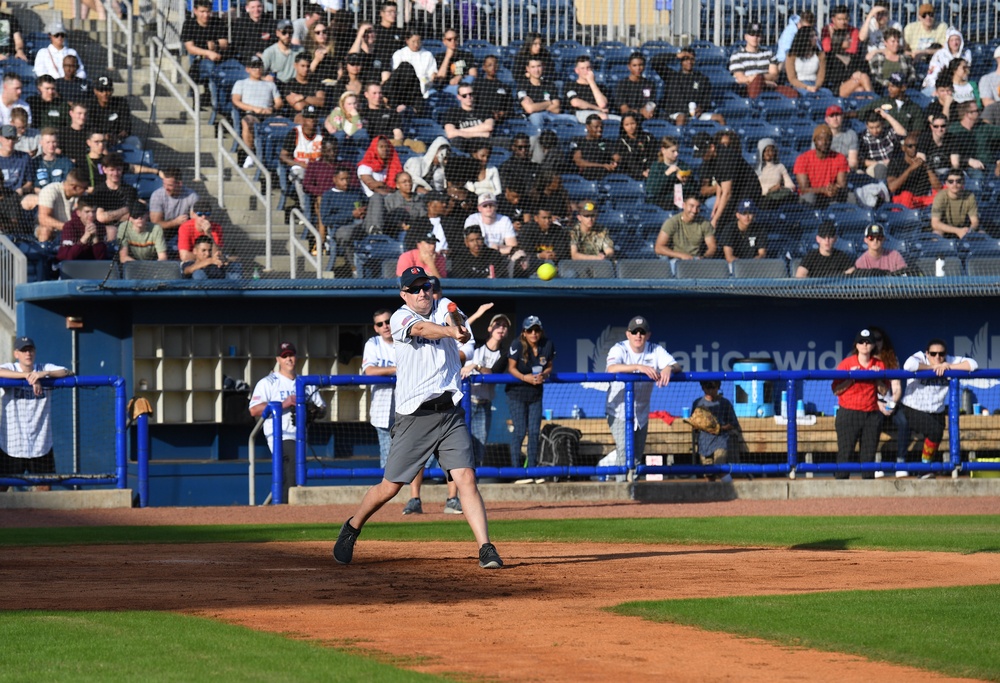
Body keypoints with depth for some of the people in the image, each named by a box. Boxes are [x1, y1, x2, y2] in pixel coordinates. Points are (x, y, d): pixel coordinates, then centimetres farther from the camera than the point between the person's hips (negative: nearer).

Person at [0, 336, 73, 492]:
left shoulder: (46, 369, 4)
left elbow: (68, 373, -10)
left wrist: (44, 374, -27)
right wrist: (28, 376, -31)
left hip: (41, 444, 2)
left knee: (45, 487, 9)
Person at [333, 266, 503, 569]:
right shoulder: (400, 318, -4)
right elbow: (421, 329, -24)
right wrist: (451, 331, -42)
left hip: (450, 414, 3)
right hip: (415, 416, -3)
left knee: (466, 478, -10)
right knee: (390, 487, 3)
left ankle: (486, 548, -14)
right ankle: (352, 528, 27)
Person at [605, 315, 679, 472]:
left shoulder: (655, 351, -2)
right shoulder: (619, 349, -12)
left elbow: (677, 366, -12)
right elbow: (612, 368, -33)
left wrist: (669, 368, -38)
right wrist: (639, 367, -47)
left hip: (641, 412, 4)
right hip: (619, 410, -4)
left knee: (637, 458, 11)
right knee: (625, 453, -19)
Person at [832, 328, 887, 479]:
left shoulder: (879, 365, 10)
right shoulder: (846, 363, 0)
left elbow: (883, 391, 10)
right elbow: (836, 390, -4)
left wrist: (878, 378, -6)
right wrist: (850, 378, -15)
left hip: (872, 414, 3)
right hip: (848, 414, -3)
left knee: (869, 454, 3)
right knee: (845, 453, -7)